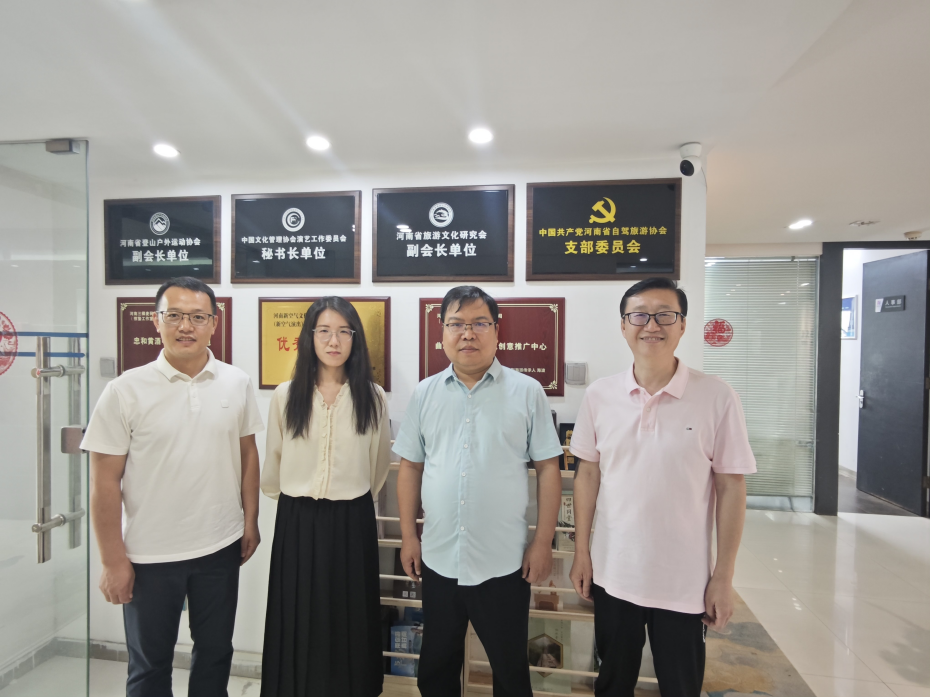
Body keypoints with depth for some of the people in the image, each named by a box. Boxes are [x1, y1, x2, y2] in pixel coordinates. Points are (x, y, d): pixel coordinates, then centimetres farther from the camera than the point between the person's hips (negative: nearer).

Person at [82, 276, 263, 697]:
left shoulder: (236, 383, -4)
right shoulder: (126, 391, -12)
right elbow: (105, 482, -8)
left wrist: (250, 521, 5)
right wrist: (113, 560, -6)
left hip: (221, 549, 2)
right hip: (150, 555, -2)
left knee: (215, 652, 20)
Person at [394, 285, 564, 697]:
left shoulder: (527, 392, -6)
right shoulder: (425, 394, 2)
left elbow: (547, 467, -4)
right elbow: (411, 467, 7)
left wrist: (543, 542, -6)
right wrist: (408, 536, 5)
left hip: (504, 563, -2)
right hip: (438, 560, 3)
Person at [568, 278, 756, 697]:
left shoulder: (717, 398, -11)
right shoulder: (599, 395, -5)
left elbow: (730, 488, -6)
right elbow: (588, 474, 3)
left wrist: (723, 576, -4)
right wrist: (581, 552, 4)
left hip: (685, 583, -2)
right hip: (612, 575, 2)